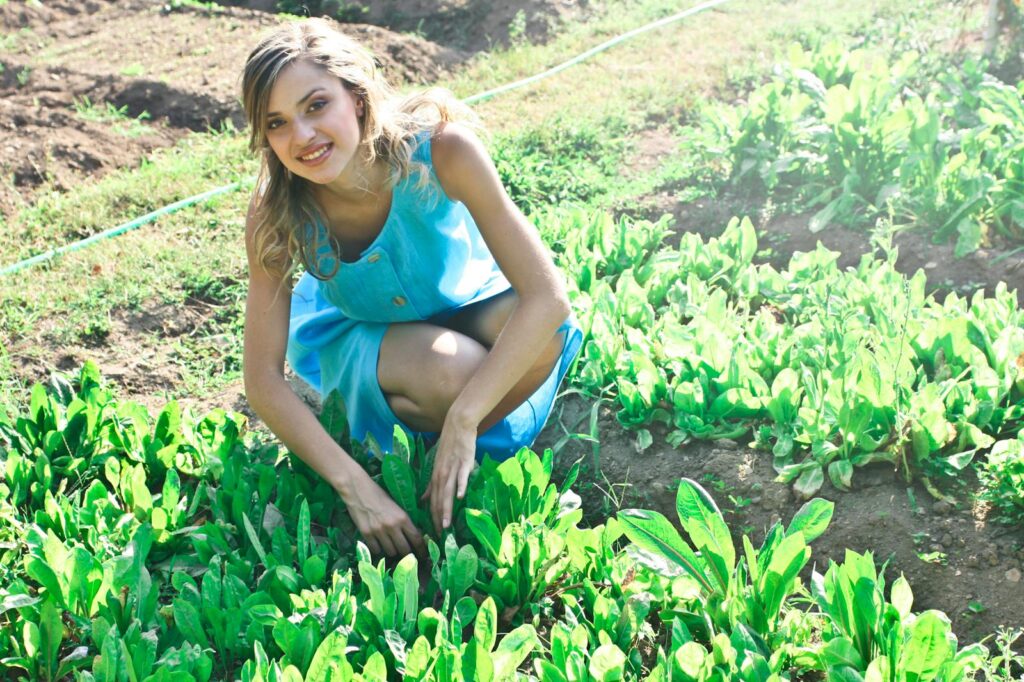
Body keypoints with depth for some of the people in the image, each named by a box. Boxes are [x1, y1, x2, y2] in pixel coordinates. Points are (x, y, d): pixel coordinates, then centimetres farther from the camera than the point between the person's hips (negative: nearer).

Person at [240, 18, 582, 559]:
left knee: (544, 331, -32)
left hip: (465, 306, 1)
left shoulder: (439, 148, -33)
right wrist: (355, 487, -35)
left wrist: (463, 422, -38)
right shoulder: (276, 214, -27)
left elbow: (547, 295, -34)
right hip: (356, 331, -1)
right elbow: (263, 380, -25)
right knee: (451, 371, -34)